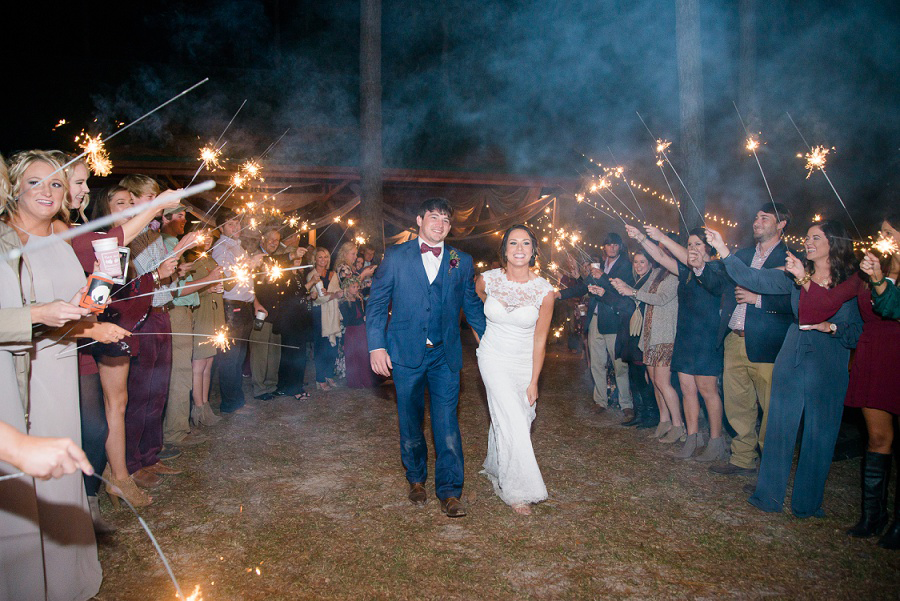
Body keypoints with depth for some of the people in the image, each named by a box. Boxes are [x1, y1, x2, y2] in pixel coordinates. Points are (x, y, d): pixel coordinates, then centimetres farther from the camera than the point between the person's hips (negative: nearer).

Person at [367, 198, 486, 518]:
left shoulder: (462, 262, 7)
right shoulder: (396, 256, 2)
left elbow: (473, 306, 11)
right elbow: (376, 303, 1)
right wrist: (376, 346, -8)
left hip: (445, 355, 1)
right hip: (406, 353, 0)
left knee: (447, 423, -2)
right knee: (410, 422, 12)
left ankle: (449, 491, 8)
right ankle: (416, 479, 32)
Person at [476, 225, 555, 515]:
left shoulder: (544, 291, -13)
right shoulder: (487, 280, -12)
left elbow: (540, 340, -7)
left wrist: (534, 382, -6)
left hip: (525, 362, 2)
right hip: (494, 359, -1)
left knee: (511, 419, 11)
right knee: (512, 422, -9)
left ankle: (495, 467, 38)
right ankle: (517, 489, 5)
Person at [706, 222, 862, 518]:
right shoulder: (796, 275, 5)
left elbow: (858, 332, 0)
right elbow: (754, 278, -1)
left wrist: (830, 326, -17)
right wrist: (722, 250, -6)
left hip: (829, 368, -1)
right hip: (791, 361, 2)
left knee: (819, 436, 7)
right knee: (779, 429, 7)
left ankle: (807, 502, 22)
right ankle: (770, 496, 20)